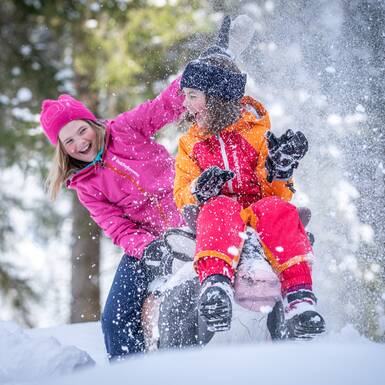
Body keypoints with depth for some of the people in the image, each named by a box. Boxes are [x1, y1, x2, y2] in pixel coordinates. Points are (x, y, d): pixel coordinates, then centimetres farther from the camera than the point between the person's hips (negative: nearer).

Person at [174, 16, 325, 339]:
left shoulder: (256, 129, 12)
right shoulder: (190, 143, 20)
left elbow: (276, 190, 8)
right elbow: (182, 198, 13)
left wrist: (280, 166, -14)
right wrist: (199, 191, -10)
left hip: (259, 206, 0)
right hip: (219, 208, 0)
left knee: (280, 212, -36)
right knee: (219, 210, -37)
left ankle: (299, 297, -48)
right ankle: (215, 284, -60)